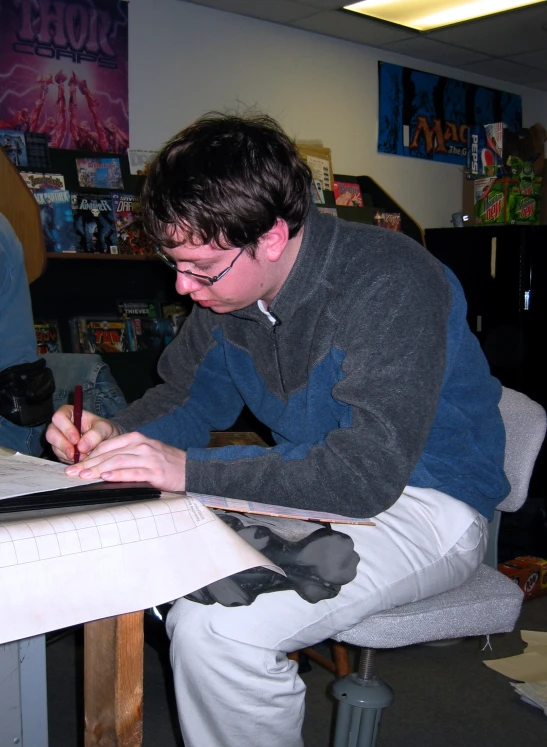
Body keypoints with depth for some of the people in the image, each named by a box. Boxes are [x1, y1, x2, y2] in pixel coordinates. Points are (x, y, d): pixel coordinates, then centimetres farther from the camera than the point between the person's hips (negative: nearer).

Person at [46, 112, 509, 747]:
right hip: (308, 485, 8)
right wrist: (116, 434, -13)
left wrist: (188, 470, -36)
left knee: (213, 626, -28)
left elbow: (367, 471, -32)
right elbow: (190, 397, 9)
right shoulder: (230, 286, -1)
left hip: (422, 500, -7)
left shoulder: (392, 285, -26)